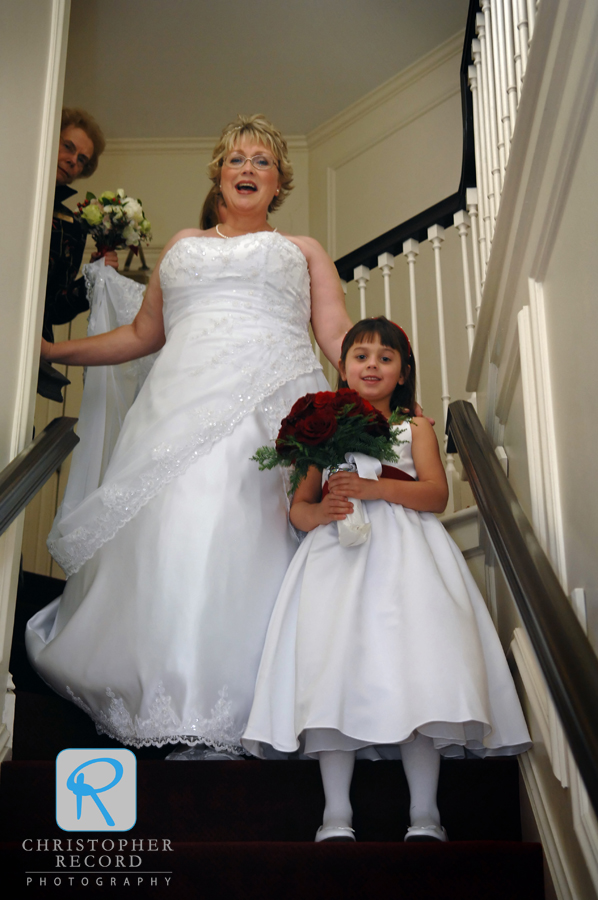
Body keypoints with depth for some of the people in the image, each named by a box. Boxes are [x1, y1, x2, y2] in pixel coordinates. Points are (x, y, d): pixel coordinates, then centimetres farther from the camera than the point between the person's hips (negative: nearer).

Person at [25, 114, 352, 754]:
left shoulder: (303, 251, 25)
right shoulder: (183, 245, 31)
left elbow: (340, 336, 12)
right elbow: (142, 335, 31)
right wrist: (54, 351, 27)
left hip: (270, 406, -2)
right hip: (184, 406, 2)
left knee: (247, 544, -19)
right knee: (172, 531, -16)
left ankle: (241, 705, -18)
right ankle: (169, 701, -12)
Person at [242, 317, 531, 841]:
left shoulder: (415, 428, 15)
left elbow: (437, 493, 0)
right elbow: (298, 507, 13)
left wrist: (375, 487, -15)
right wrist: (320, 511, -11)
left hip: (404, 556, -1)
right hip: (338, 556, 1)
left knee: (415, 669, -14)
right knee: (334, 666, -13)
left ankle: (425, 816, -7)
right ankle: (336, 816, -7)